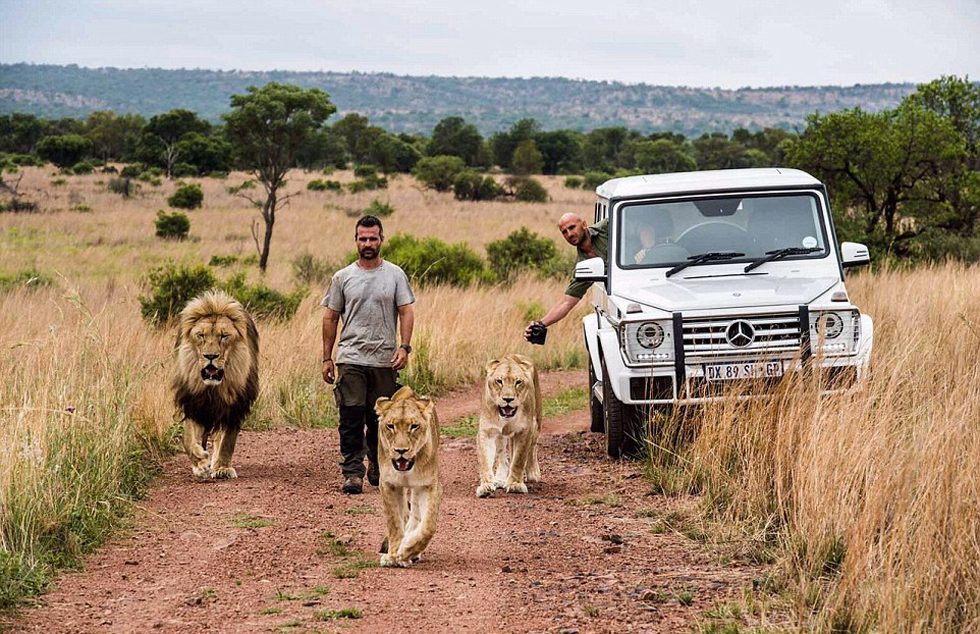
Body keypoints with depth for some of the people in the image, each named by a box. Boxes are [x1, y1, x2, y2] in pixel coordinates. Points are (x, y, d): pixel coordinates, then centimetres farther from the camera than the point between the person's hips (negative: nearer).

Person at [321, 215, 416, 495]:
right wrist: (327, 358, 6)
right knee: (351, 417, -8)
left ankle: (378, 468, 24)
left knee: (380, 419, 8)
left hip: (385, 360, 0)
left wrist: (404, 347, -12)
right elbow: (330, 318, 10)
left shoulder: (395, 275, 6)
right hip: (351, 358, 0)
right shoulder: (342, 277, 7)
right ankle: (353, 472, -8)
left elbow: (406, 312, 2)